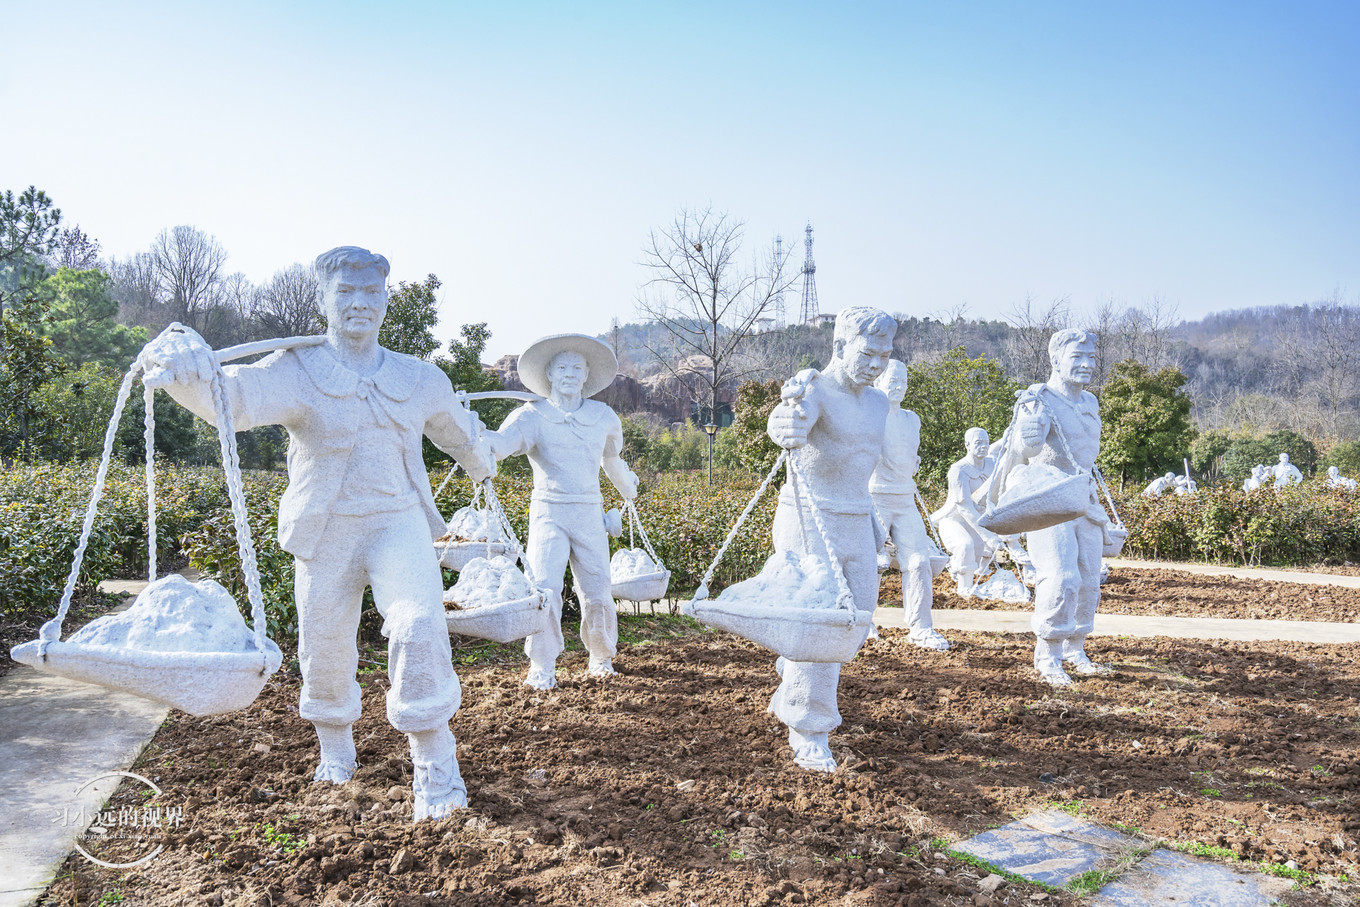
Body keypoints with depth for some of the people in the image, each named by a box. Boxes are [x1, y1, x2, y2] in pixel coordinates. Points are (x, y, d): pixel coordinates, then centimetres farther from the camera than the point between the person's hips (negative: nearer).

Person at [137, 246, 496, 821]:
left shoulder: (421, 380, 5)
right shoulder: (297, 371, -8)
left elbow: (459, 430, 25)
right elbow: (235, 397, -29)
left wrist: (483, 466, 42)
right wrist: (188, 367, -51)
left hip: (398, 522, 1)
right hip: (325, 532, -1)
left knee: (419, 624, -21)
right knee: (325, 649, 9)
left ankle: (435, 766, -7)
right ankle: (335, 746, 40)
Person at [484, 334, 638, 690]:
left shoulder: (603, 416, 9)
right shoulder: (533, 415, -3)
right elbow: (500, 443, -21)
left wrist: (628, 489, 43)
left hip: (589, 514, 3)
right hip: (549, 512, -3)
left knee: (597, 592, 5)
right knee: (544, 589, -13)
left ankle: (602, 657, 29)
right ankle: (542, 668, 3)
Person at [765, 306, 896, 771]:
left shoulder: (877, 403, 10)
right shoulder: (814, 390, -15)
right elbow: (788, 422, -39)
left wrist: (872, 524, 23)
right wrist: (785, 425, -62)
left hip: (856, 523, 8)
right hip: (809, 520, -8)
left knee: (857, 614, 13)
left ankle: (794, 668, 40)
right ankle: (808, 733, 5)